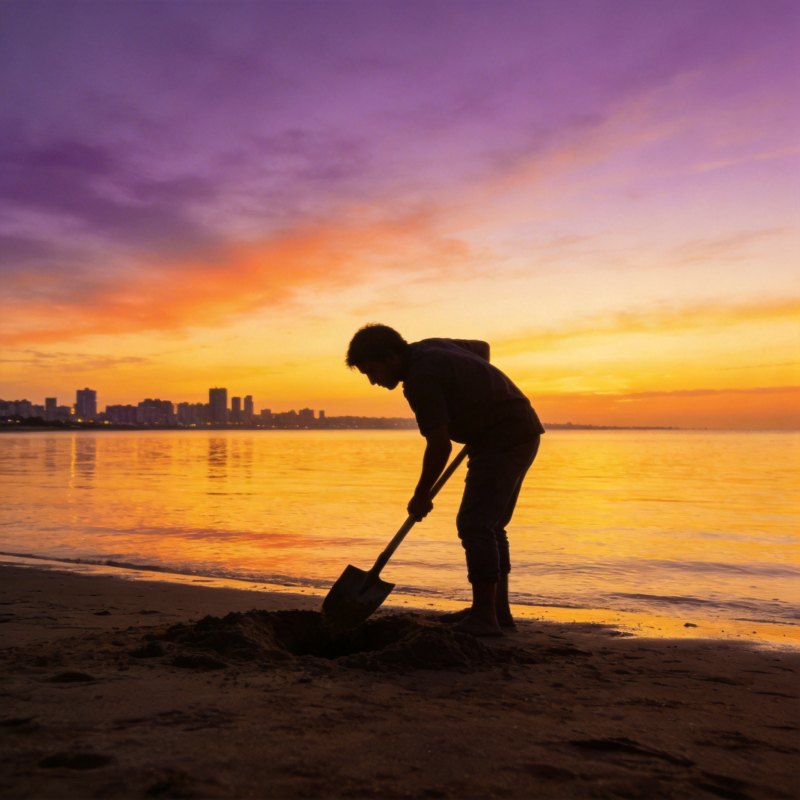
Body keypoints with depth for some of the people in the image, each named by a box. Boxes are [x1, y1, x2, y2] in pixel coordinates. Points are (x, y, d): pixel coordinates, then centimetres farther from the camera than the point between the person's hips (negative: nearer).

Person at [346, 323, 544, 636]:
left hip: (503, 441, -11)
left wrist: (420, 496, -11)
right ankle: (499, 609, 20)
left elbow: (440, 446, -23)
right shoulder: (429, 347, 11)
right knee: (490, 525, 14)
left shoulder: (420, 378, -19)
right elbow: (482, 347, 28)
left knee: (474, 524, -11)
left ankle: (484, 618, -9)